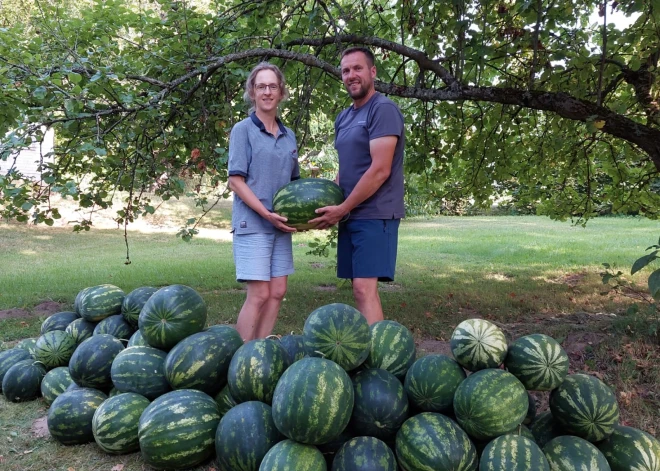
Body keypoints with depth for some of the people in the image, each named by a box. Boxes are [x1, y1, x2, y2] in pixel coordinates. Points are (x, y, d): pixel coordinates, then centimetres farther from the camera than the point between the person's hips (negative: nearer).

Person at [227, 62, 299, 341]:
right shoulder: (243, 130, -3)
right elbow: (235, 181, -9)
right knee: (259, 294, -9)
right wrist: (267, 214, -16)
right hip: (252, 224, -6)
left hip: (280, 225, 6)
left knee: (277, 292, 5)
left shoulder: (288, 136, 13)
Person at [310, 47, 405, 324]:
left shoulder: (383, 109, -9)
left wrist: (341, 209, -13)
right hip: (350, 215, 8)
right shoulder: (343, 118, 17)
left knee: (364, 288, -14)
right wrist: (330, 203, 5)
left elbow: (380, 171, -17)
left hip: (374, 215, -8)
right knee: (361, 288, 8)